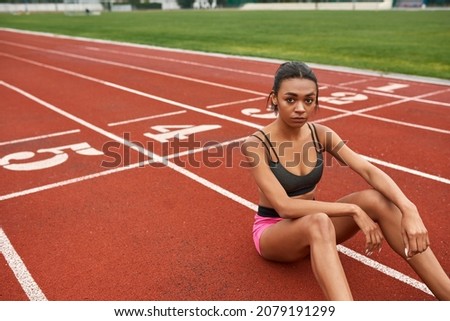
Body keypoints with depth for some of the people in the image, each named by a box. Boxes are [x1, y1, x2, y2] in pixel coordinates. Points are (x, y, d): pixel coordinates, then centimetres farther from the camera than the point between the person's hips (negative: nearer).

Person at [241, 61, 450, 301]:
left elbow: (370, 171, -17)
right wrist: (353, 210, -30)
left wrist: (409, 210, -34)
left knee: (375, 199, -23)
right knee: (318, 223, -40)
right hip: (272, 229, -4)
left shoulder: (321, 135, -6)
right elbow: (284, 206, -28)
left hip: (312, 222, 5)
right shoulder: (256, 144, -21)